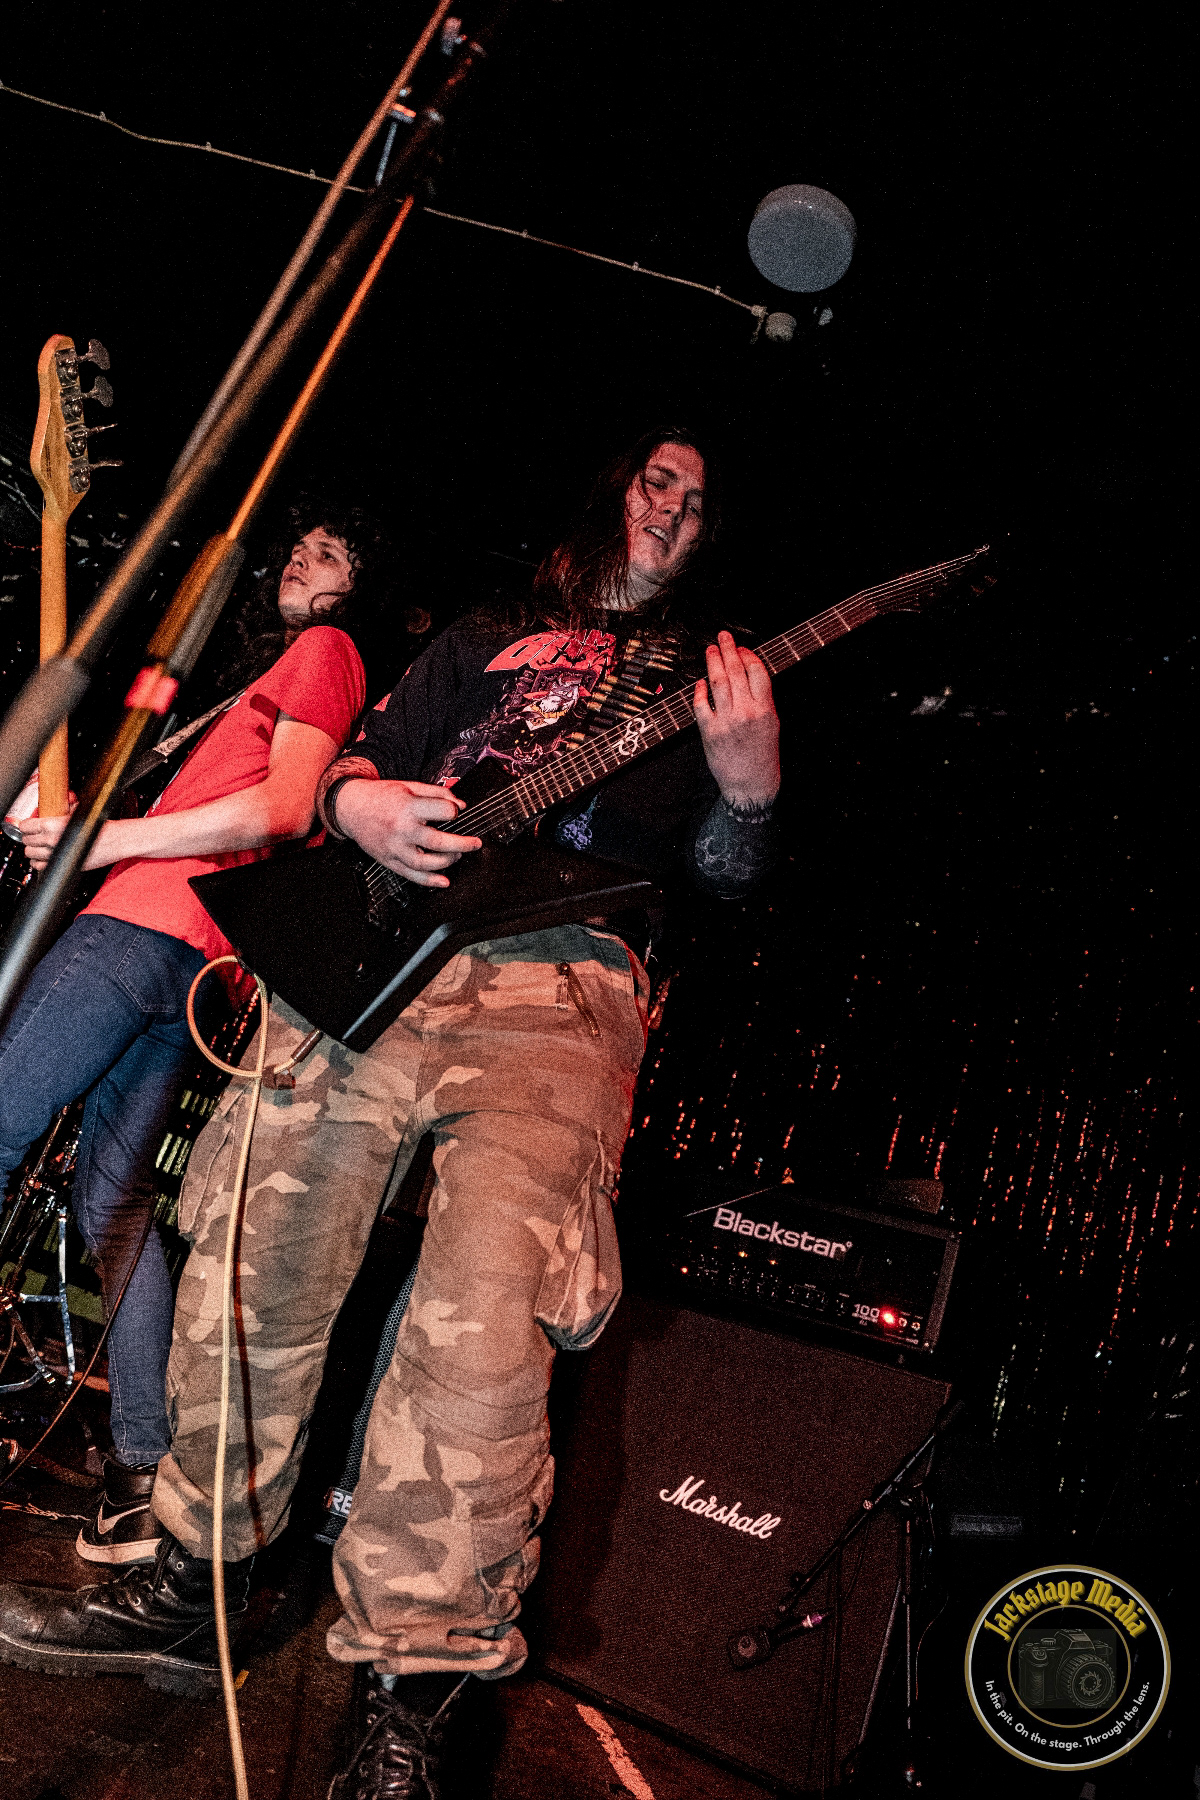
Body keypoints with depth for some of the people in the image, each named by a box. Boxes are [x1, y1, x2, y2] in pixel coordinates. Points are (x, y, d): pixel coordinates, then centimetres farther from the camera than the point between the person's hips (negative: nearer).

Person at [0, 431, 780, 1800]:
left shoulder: (706, 676, 22)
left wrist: (747, 792, -9)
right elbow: (360, 757, 25)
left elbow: (721, 876, 13)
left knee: (483, 1305, -23)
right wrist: (358, 803, 1)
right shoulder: (484, 641, 28)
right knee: (250, 1252, -3)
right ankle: (193, 1591, 19)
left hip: (563, 979, -3)